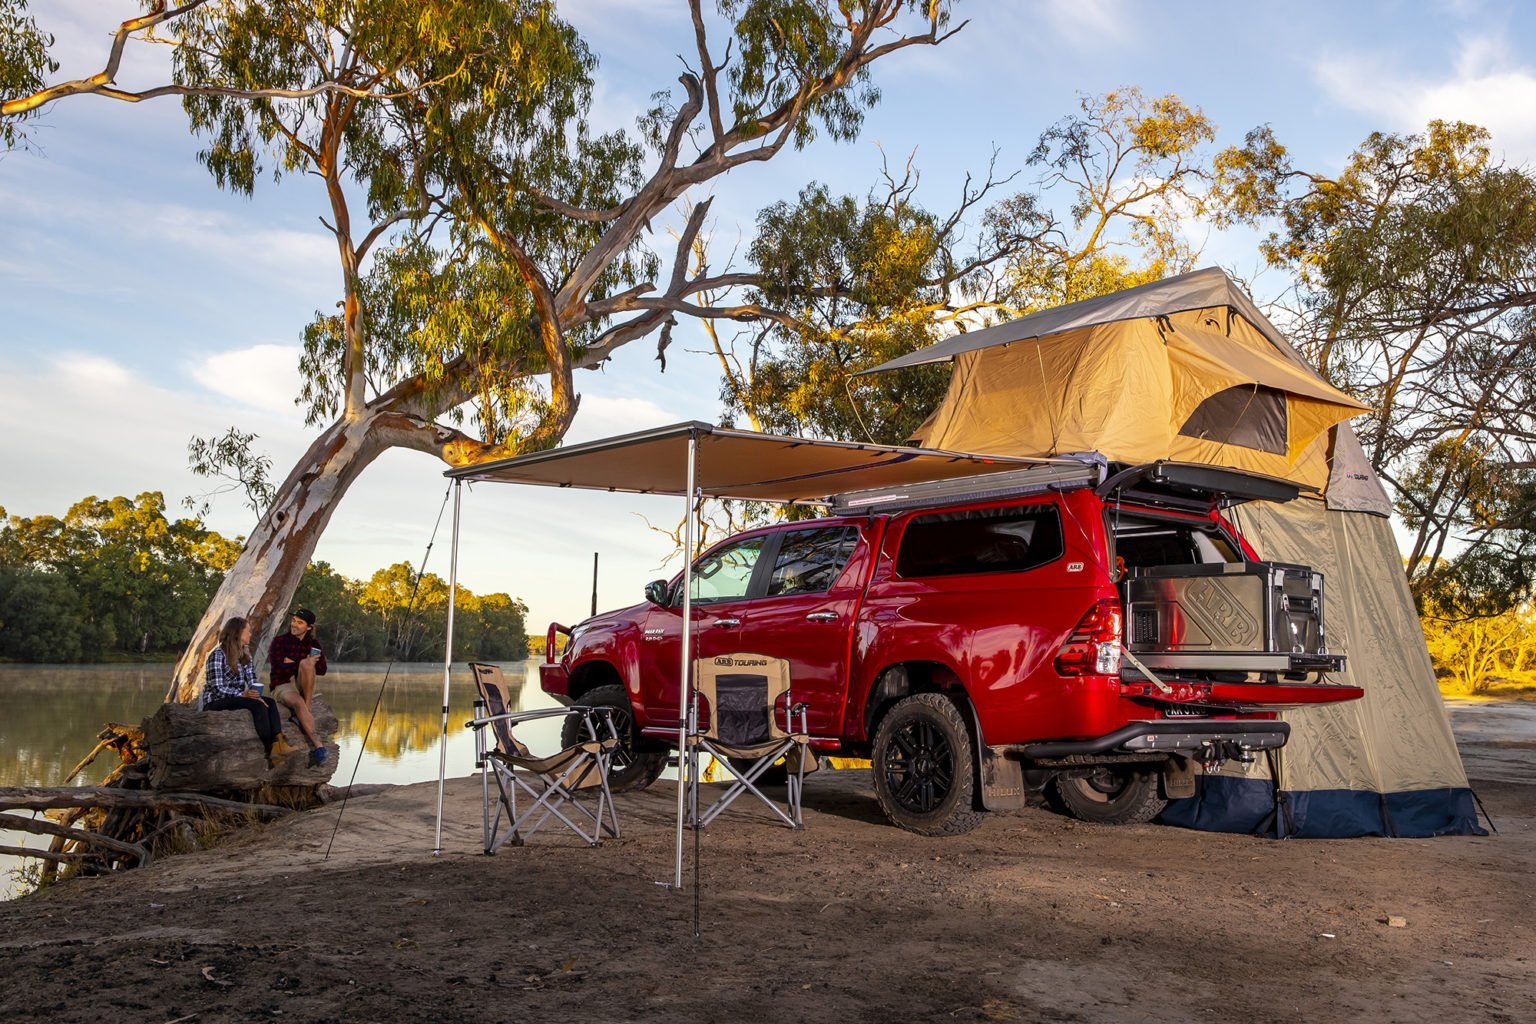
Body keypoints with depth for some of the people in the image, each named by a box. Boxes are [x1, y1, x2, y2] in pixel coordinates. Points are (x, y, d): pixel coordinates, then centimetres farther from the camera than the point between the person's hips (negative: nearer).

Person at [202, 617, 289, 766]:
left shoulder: (244, 655, 13)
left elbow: (253, 683, 6)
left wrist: (256, 695, -16)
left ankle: (277, 744, -34)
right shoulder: (218, 654, -12)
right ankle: (270, 750, -31)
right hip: (216, 703, -7)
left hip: (236, 698, 7)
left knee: (270, 702, -18)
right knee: (258, 705, -29)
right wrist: (243, 694, -30)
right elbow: (217, 689, -19)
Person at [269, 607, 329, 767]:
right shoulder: (279, 641, 0)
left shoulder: (313, 644, 9)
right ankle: (317, 744, -41)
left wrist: (294, 664, -10)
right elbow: (279, 668, -12)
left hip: (303, 687, 3)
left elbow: (322, 669, -2)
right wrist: (302, 664, -17)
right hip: (282, 686, -3)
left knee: (306, 664, -31)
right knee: (298, 702, -38)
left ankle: (305, 711, -27)